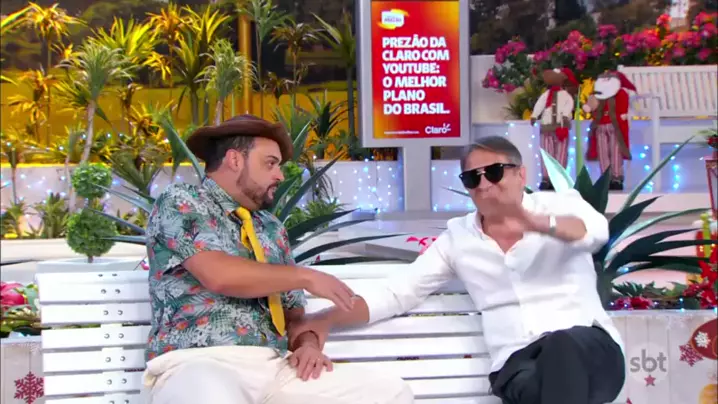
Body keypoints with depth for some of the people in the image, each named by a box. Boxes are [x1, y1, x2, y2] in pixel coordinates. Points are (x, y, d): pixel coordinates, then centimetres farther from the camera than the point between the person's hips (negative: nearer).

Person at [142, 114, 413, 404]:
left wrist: (309, 345, -1)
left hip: (275, 367, 7)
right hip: (196, 363, -6)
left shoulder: (272, 229, 22)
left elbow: (296, 311, 22)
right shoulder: (179, 202, 3)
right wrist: (306, 277, -4)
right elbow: (220, 275, -14)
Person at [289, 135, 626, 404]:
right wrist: (324, 320, -2)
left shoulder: (560, 204, 7)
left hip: (588, 347, 0)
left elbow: (596, 230, -17)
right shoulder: (457, 237, 13)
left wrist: (539, 223, -39)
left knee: (563, 344, -38)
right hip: (517, 363, 1)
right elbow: (396, 294, 11)